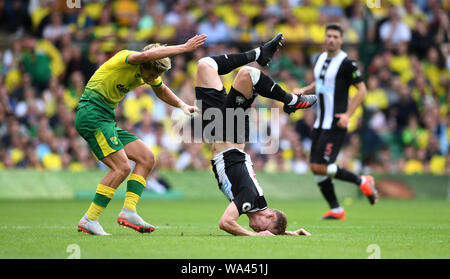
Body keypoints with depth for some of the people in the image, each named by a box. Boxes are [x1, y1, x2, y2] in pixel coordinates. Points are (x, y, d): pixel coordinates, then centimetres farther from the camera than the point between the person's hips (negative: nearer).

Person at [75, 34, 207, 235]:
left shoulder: (150, 71, 9)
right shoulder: (125, 59, -16)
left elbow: (161, 90, 30)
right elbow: (145, 55, -39)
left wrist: (182, 105, 12)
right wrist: (184, 48, -38)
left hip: (106, 120, 9)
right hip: (91, 112, -9)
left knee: (147, 158, 4)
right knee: (122, 167, -18)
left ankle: (128, 211, -2)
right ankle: (89, 220, -15)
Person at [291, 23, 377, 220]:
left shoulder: (346, 63, -11)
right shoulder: (320, 59, 11)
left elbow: (361, 89, -10)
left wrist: (348, 114, -18)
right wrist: (304, 91, 7)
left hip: (335, 124, -8)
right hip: (320, 123, 8)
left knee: (320, 167, -14)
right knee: (315, 167, 5)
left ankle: (362, 182, 4)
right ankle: (336, 210, 15)